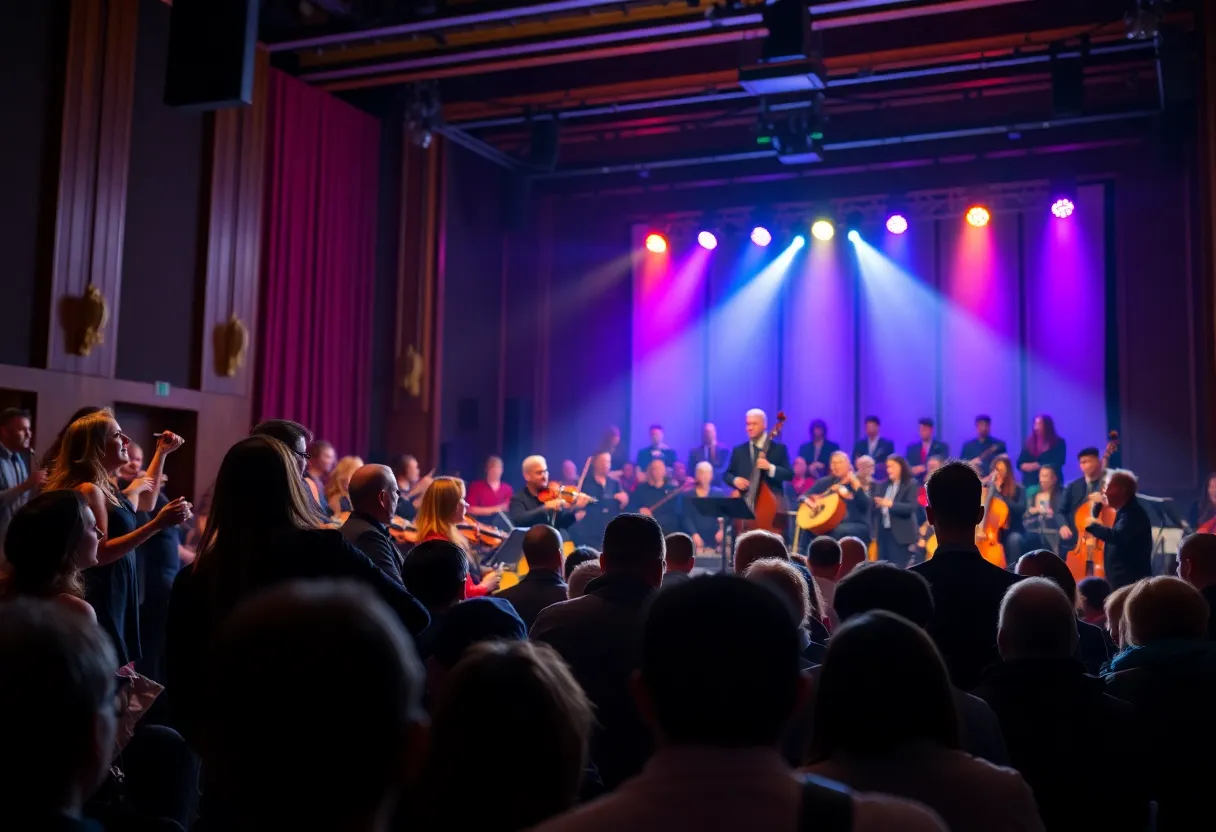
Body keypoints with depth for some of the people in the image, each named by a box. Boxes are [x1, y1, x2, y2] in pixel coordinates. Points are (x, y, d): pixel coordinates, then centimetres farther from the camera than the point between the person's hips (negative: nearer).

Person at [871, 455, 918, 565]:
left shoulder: (911, 484, -5)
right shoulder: (885, 485, 13)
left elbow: (911, 507, -16)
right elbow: (878, 505, 15)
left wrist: (891, 504, -26)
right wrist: (878, 504, -8)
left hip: (901, 534, -6)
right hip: (884, 532, 6)